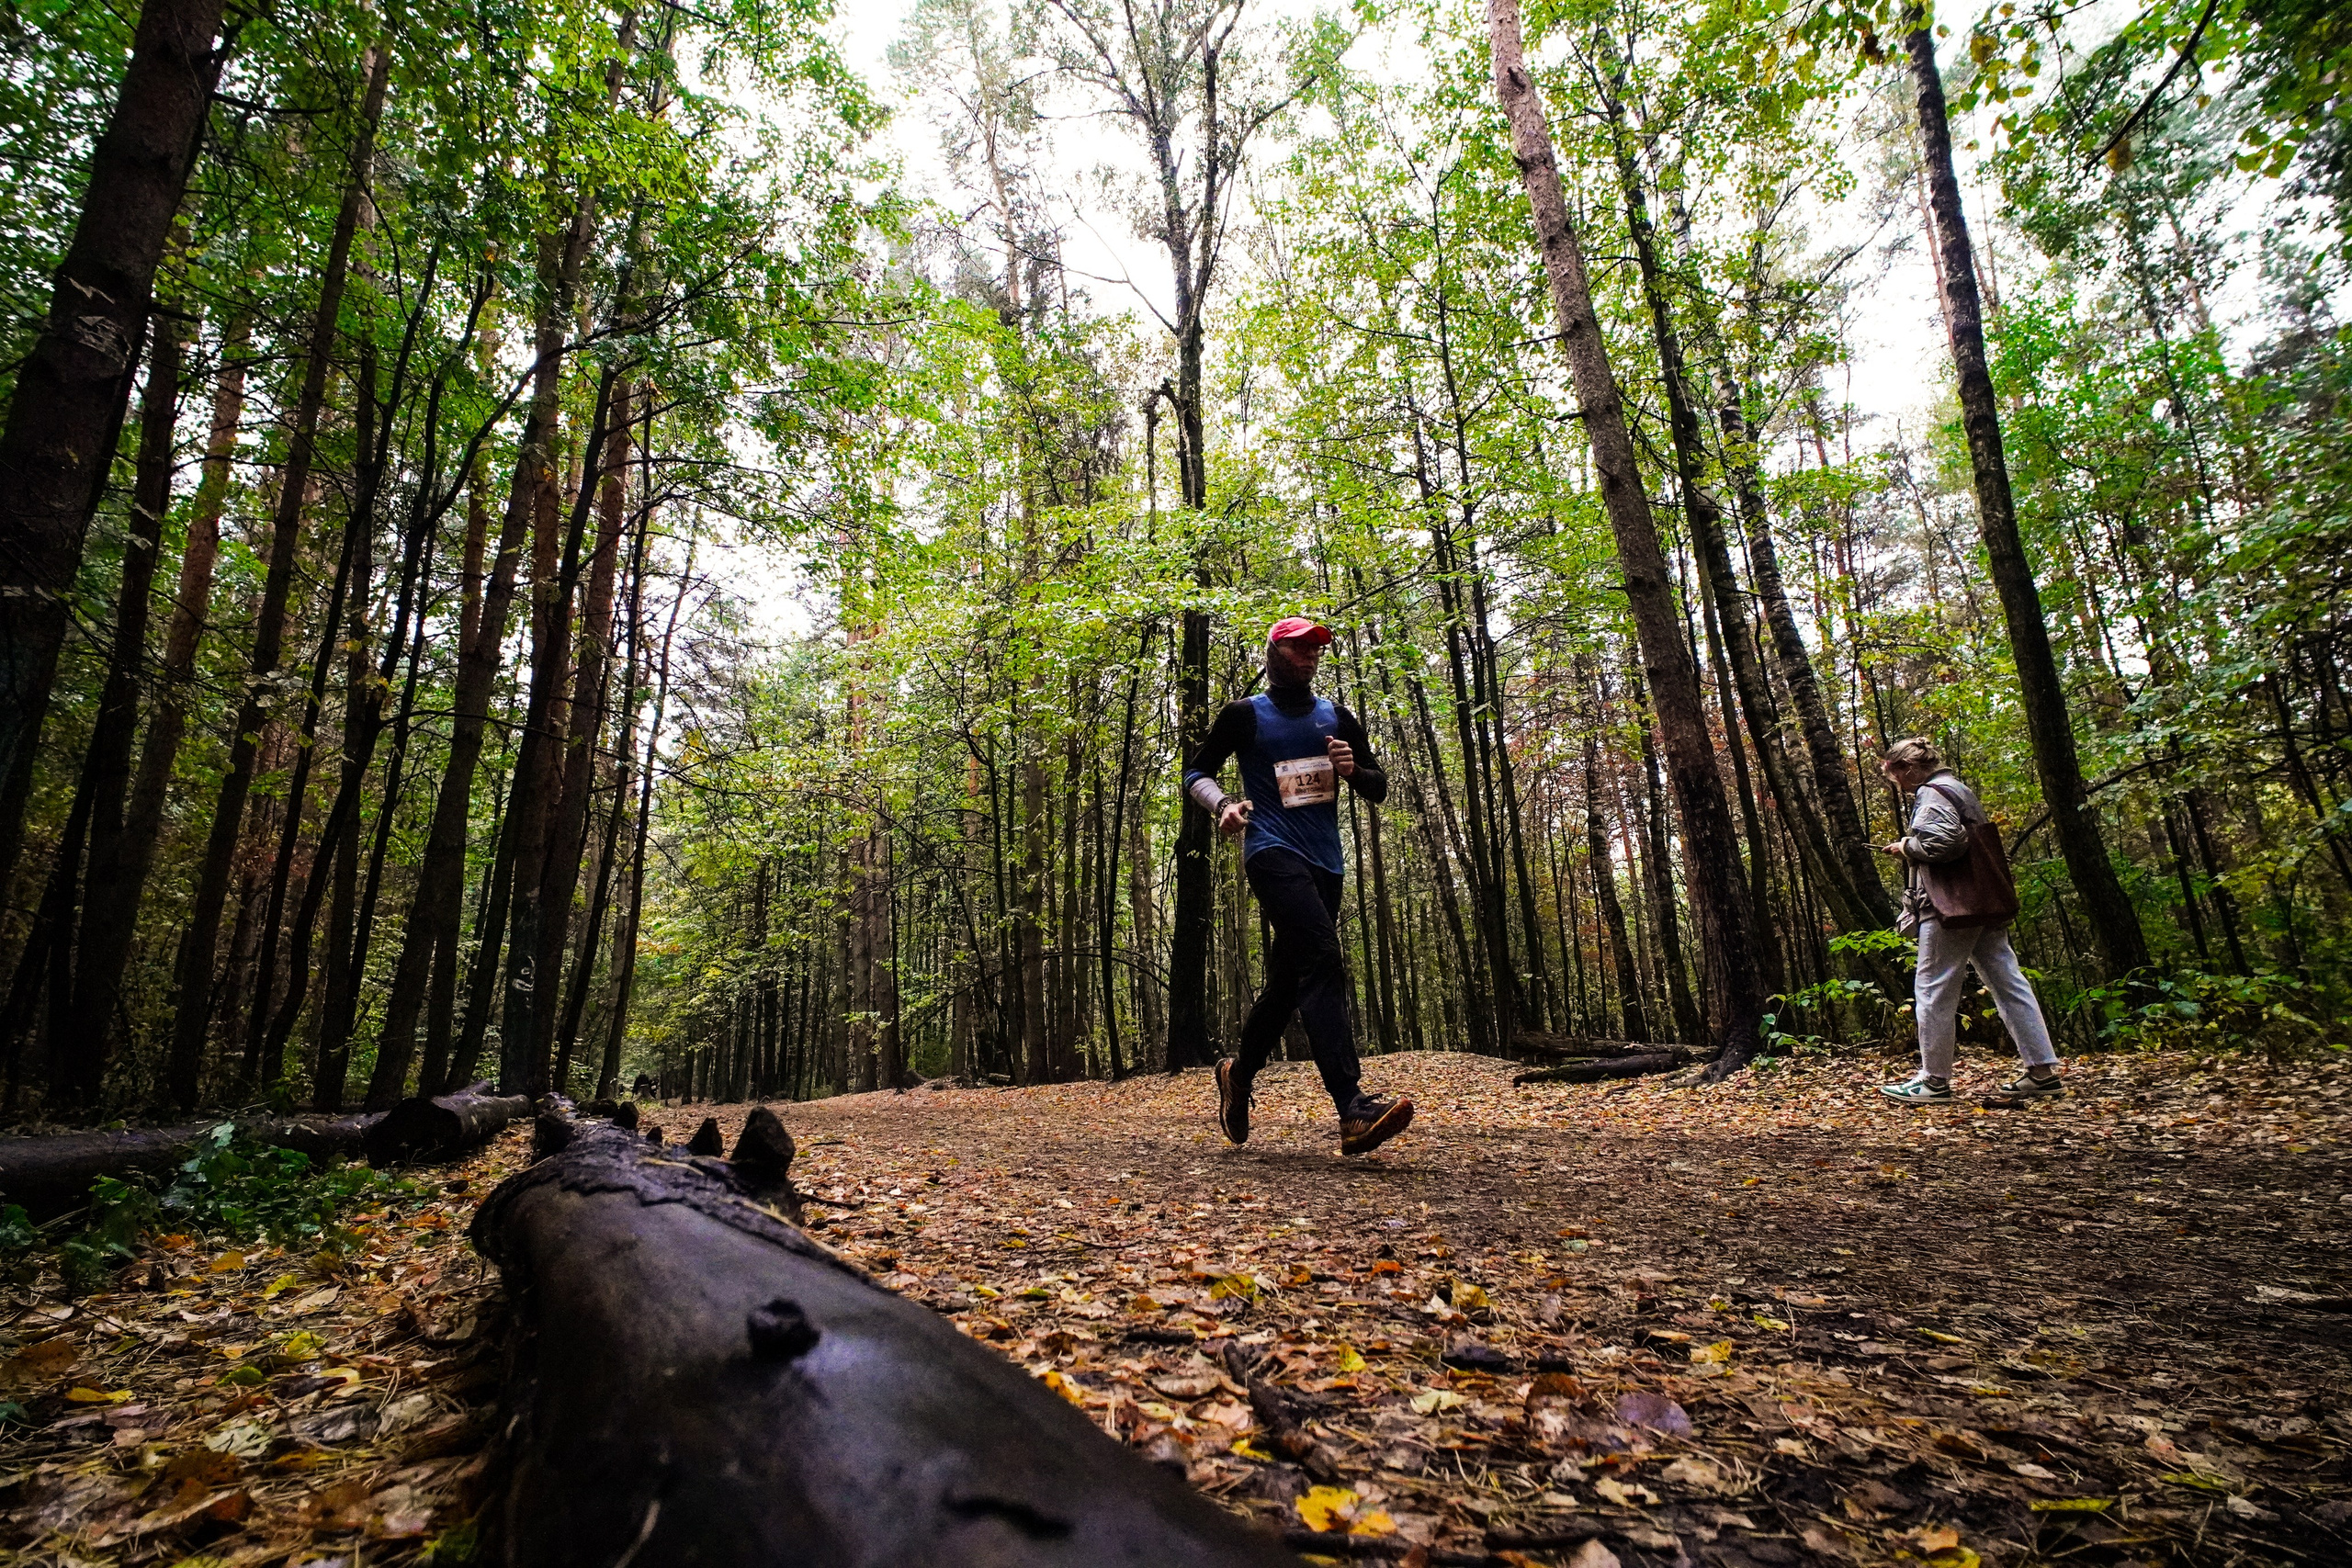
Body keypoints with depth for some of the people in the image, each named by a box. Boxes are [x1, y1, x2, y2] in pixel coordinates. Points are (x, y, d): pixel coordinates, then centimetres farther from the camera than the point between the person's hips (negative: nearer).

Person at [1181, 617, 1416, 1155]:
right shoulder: (1245, 715, 5)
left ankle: (1239, 1075, 34)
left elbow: (1379, 788, 18)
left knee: (1287, 981, 12)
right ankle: (1353, 1110, -31)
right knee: (1323, 962, -24)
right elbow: (1195, 772, 10)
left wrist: (1353, 771, -5)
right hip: (1273, 853, -6)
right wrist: (1223, 805, -10)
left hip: (1325, 865, 6)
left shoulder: (1338, 719, 17)